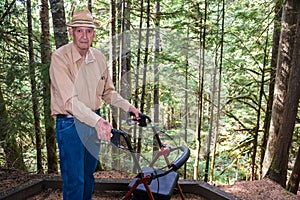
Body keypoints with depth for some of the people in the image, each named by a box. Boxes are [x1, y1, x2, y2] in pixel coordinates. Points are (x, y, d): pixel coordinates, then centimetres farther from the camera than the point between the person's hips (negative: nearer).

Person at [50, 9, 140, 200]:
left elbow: (108, 91, 13)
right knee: (74, 180, 1)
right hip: (70, 124, -5)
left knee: (89, 175, 20)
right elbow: (70, 100, -26)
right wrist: (97, 121, -38)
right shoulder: (60, 57, -16)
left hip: (95, 122, 6)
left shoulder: (99, 57, 2)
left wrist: (128, 106, -1)